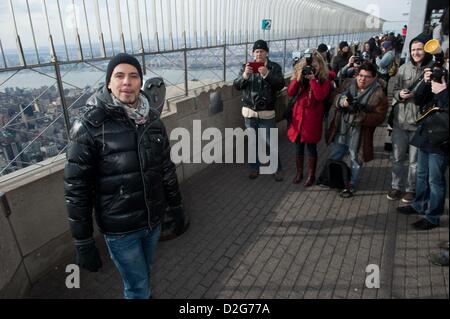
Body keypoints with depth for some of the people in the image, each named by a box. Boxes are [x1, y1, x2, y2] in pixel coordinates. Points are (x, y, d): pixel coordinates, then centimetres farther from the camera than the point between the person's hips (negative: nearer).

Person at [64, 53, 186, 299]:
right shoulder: (89, 126, -17)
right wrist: (83, 242, -11)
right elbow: (76, 189, -14)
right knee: (138, 287, 13)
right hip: (119, 229, -4)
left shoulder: (151, 118, -2)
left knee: (144, 274, 26)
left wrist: (176, 206, 11)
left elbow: (166, 166, 7)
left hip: (154, 220, 4)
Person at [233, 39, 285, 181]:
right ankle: (254, 167, 30)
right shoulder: (246, 66, 3)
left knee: (271, 143, 5)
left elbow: (281, 84, -16)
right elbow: (236, 86, -5)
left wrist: (267, 74, -30)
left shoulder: (274, 67, -2)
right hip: (249, 111, 2)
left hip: (267, 113, -2)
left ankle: (277, 169, 23)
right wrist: (244, 75, -24)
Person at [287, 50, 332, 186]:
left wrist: (313, 79, -18)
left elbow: (320, 96, -19)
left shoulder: (325, 79, -3)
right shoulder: (300, 75, 6)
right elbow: (290, 93, -4)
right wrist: (298, 78, -14)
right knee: (298, 147, 12)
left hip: (313, 117, -3)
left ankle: (311, 175, 23)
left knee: (311, 147, 7)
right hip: (298, 115, 3)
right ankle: (299, 172, 29)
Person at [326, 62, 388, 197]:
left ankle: (351, 185, 34)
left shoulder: (378, 94, -14)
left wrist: (360, 114, -30)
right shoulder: (348, 83, -1)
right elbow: (335, 97, 3)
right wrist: (341, 100, -20)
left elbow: (379, 117, -16)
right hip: (341, 129, 4)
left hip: (359, 134, -4)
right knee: (334, 157, 20)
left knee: (356, 160, 14)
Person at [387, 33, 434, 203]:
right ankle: (396, 186, 30)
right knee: (397, 157, 13)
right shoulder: (404, 68, 5)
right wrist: (400, 94, -11)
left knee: (415, 160, 9)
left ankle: (411, 189, 27)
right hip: (400, 120, 3)